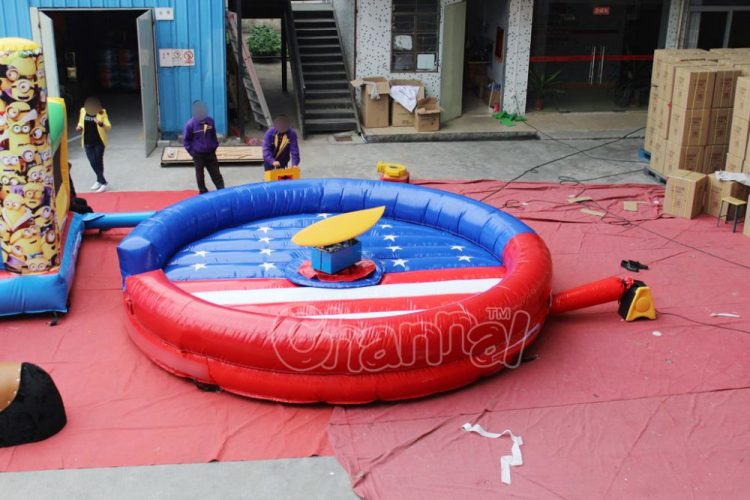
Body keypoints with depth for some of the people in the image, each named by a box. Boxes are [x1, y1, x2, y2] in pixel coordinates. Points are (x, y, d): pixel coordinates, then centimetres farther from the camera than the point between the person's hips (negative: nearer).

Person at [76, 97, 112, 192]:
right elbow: (81, 123, 17)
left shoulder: (102, 113, -9)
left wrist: (101, 124, -32)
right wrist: (79, 127, -6)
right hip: (87, 142, 3)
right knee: (93, 162, 0)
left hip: (99, 142, -3)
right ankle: (103, 183, 10)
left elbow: (109, 127, -12)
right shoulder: (83, 111, 1)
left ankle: (99, 181, 22)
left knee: (98, 161, 5)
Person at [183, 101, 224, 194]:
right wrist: (192, 151, -9)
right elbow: (185, 140, -7)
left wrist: (215, 146, 8)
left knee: (216, 173, 7)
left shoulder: (210, 121, -4)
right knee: (200, 175, 10)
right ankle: (203, 193, 23)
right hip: (198, 155, -3)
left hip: (210, 153, 3)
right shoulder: (191, 124, -15)